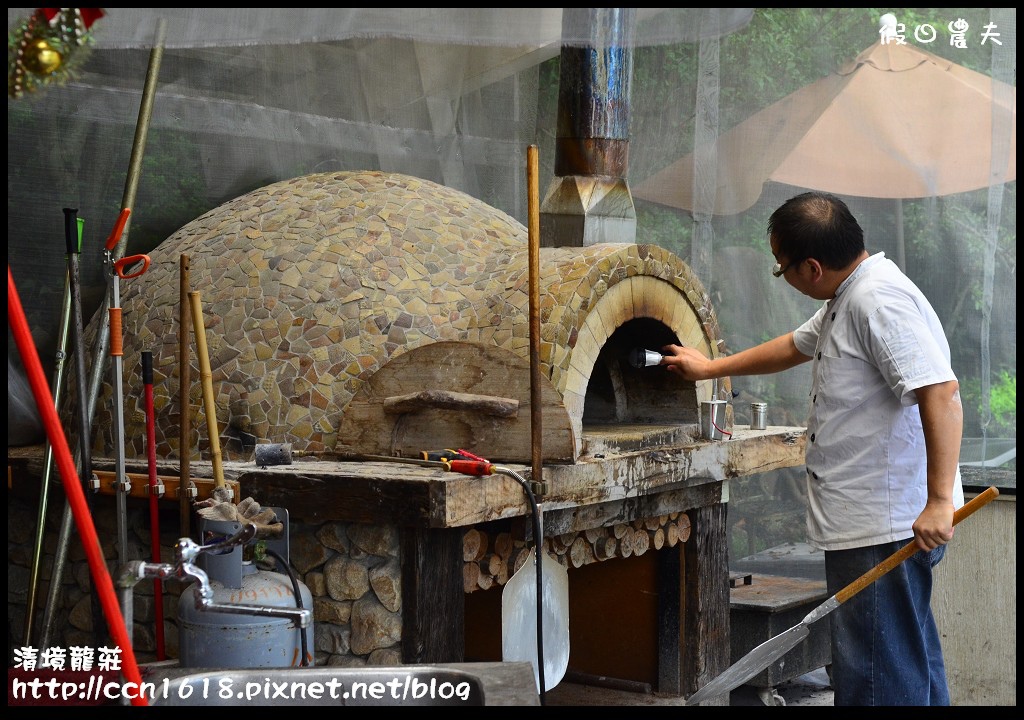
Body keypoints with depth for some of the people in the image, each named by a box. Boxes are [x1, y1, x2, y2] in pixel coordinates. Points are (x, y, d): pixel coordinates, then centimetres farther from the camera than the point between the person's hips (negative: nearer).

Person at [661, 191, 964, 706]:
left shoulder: (879, 300, -19)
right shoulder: (846, 300, 16)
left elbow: (941, 393, -28)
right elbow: (793, 348, 34)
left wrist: (939, 500, -31)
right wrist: (710, 368, 41)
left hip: (884, 528, -11)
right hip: (874, 524, 11)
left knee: (876, 680, -8)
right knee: (910, 667, 18)